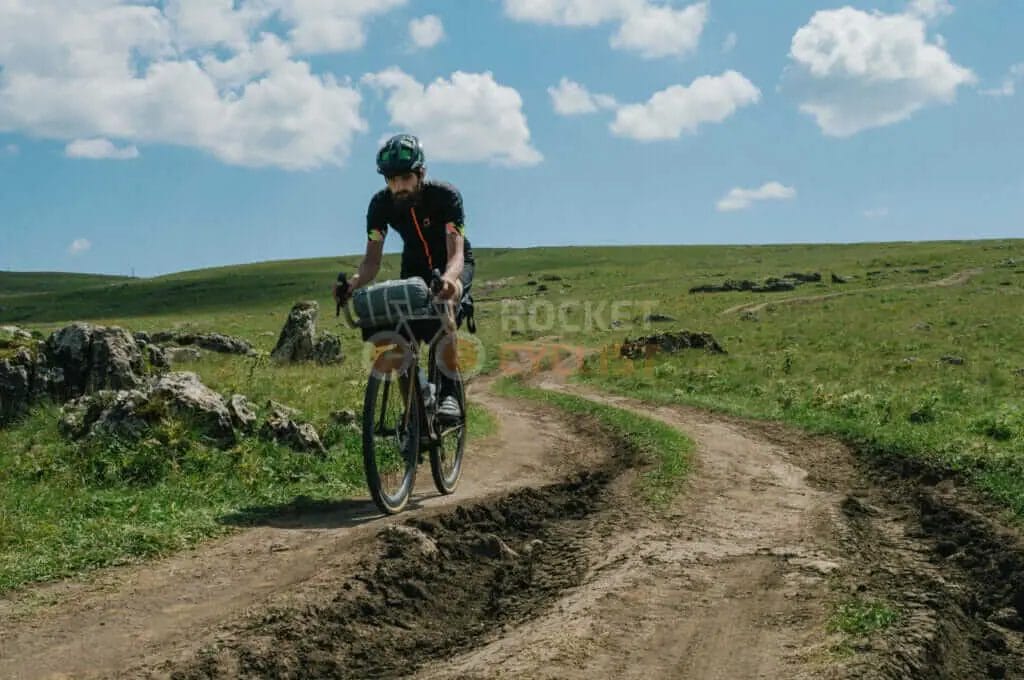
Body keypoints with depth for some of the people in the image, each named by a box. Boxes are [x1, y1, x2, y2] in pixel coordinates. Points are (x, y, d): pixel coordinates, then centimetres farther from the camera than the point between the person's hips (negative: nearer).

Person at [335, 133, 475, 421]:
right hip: (415, 267, 3)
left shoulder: (446, 196, -31)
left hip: (453, 265, -3)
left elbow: (456, 253, -41)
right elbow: (372, 259, -22)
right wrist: (353, 283, -45)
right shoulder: (381, 204, -22)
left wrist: (449, 278, -64)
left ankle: (448, 394, -27)